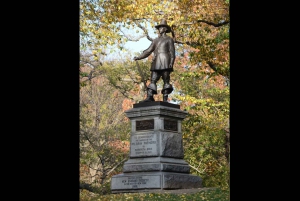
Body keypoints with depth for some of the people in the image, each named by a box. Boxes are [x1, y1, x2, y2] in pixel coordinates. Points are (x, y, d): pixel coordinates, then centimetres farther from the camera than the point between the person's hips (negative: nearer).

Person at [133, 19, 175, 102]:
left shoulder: (169, 39, 8)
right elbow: (148, 51, 19)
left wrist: (171, 62, -14)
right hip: (156, 63, 5)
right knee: (153, 80, -6)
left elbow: (172, 52, -1)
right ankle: (149, 97, -14)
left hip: (165, 62, -5)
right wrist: (139, 57, 9)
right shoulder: (155, 40, 23)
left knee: (166, 80, -7)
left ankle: (165, 99, -11)